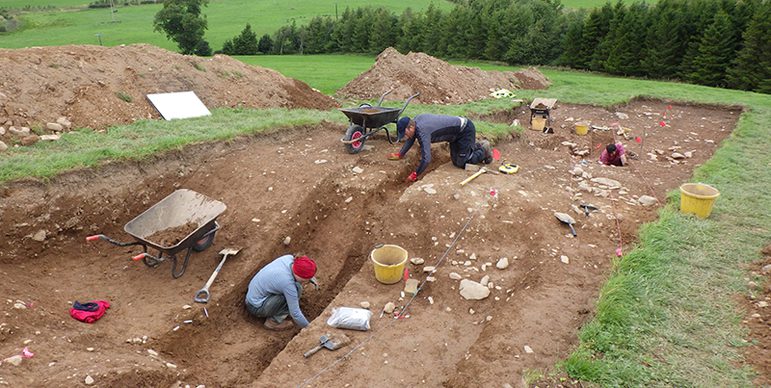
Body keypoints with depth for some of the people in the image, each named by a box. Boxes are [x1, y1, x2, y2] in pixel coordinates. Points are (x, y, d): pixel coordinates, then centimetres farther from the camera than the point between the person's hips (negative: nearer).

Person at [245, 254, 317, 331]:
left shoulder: (290, 258, -14)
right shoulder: (288, 284, -32)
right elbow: (295, 313, -23)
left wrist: (310, 278, -3)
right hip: (256, 308, -8)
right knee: (296, 290, -19)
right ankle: (273, 321, -5)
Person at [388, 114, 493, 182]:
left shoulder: (422, 131, -32)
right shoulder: (415, 121, -5)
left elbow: (426, 159, -34)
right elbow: (411, 140, 15)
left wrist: (414, 175, -22)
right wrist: (400, 154, 12)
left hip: (465, 130, -9)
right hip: (458, 130, 9)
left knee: (461, 163, -6)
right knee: (456, 161, 14)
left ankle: (484, 150, 13)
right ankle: (479, 146, 29)